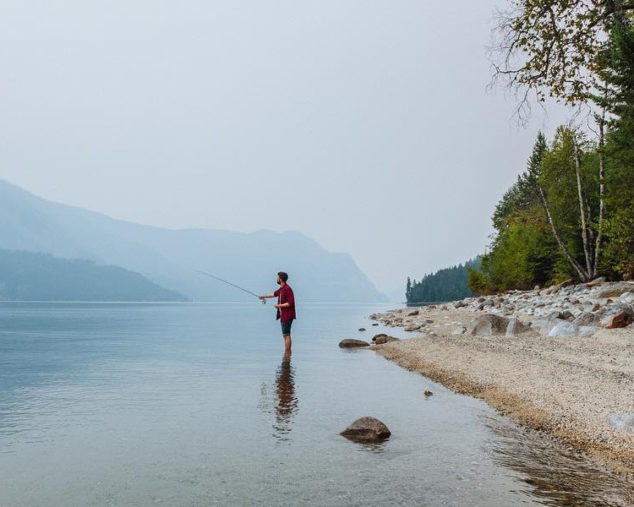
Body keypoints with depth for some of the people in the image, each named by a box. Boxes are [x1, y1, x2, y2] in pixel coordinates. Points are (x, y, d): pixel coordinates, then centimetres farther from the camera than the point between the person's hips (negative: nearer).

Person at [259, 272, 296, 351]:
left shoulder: (287, 289, -18)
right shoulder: (281, 289, 12)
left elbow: (290, 303, -22)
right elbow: (274, 294, 30)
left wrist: (279, 305, -14)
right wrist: (264, 296, 37)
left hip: (287, 316, -10)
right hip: (283, 315, 10)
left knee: (286, 335, -7)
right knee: (285, 335, 14)